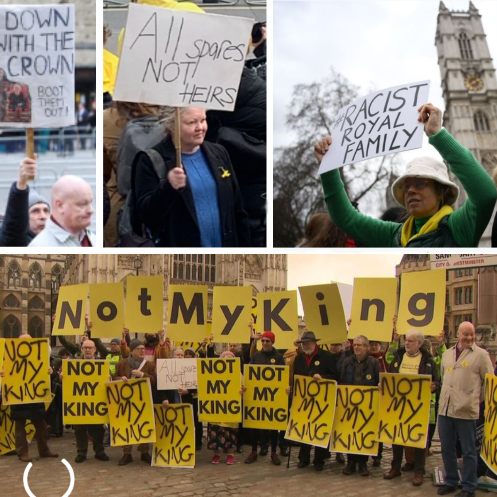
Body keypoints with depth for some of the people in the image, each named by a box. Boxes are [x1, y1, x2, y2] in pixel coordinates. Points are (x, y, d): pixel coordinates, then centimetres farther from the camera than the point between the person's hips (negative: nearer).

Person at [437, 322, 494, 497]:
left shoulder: (481, 354, -3)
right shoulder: (447, 354, 13)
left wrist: (477, 399, 1)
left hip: (466, 410, -5)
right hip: (445, 408, 5)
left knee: (468, 451, 4)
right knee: (447, 448, 13)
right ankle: (451, 481, 27)